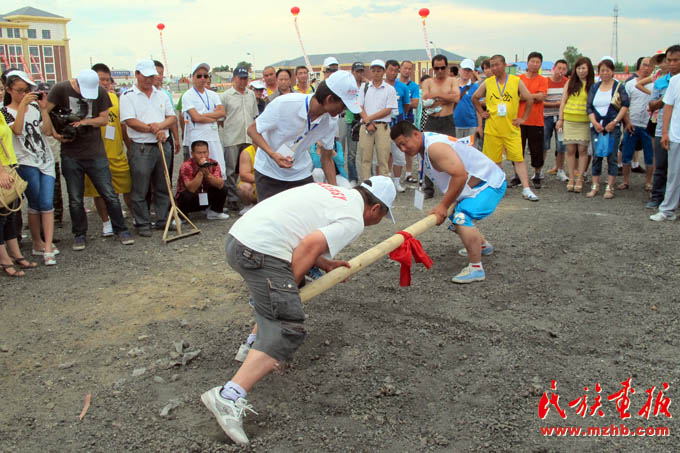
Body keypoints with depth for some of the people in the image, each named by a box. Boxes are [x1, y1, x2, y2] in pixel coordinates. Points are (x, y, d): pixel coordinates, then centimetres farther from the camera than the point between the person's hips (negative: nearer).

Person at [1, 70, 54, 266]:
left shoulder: (34, 106, 9)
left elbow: (47, 131, 1)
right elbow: (17, 130, -18)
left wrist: (43, 109, -8)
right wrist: (22, 105, -19)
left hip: (46, 160, 3)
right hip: (25, 163, -3)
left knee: (47, 203, -6)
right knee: (35, 204, 1)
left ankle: (48, 247, -7)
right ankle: (37, 242, 19)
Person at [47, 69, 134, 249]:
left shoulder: (100, 92, 0)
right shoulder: (61, 89, -5)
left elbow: (104, 119, 4)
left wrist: (86, 121, -13)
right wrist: (55, 133, -14)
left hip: (95, 152, 0)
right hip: (71, 154, 0)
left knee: (109, 194, 1)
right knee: (75, 199, 7)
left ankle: (121, 230, 15)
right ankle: (80, 235, 21)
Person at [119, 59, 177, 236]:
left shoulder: (161, 95, 14)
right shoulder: (128, 96, -2)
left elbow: (172, 117, 8)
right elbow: (130, 121, -12)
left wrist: (160, 125, -11)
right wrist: (153, 130, -14)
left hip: (163, 145, 5)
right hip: (141, 148, -5)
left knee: (163, 187, 11)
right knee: (140, 190, 0)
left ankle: (163, 220, 21)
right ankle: (143, 224, 10)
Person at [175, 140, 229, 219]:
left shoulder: (213, 164, -12)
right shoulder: (186, 166, -23)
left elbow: (220, 185, -24)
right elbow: (191, 189, -34)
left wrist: (207, 172, -36)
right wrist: (201, 171, -38)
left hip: (205, 199, 4)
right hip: (189, 200, -3)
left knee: (222, 189, -17)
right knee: (187, 195, -35)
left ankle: (214, 212, 6)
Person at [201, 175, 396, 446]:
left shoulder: (332, 191, 24)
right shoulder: (354, 221, -2)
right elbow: (309, 245, -15)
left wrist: (325, 265, 23)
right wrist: (289, 286, -4)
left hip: (238, 235, 10)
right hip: (261, 252, -10)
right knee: (288, 331, -10)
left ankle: (255, 347, 37)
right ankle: (228, 397, -20)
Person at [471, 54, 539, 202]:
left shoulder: (516, 81, 1)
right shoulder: (487, 83, 5)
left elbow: (530, 99, 5)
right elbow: (474, 98, 18)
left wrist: (523, 118, 1)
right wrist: (481, 112, 9)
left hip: (511, 129, -1)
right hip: (492, 129, 2)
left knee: (519, 159, -7)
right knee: (494, 160, 6)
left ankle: (526, 189, -6)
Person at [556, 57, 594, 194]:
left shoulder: (593, 85, 2)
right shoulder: (571, 82, 8)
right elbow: (563, 101, 9)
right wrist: (560, 119, 4)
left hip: (584, 121, -2)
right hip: (569, 120, 2)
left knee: (582, 150, 0)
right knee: (570, 150, 3)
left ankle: (580, 179, 7)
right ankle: (571, 179, 10)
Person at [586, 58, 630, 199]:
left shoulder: (618, 87, 2)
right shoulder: (594, 87, 11)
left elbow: (625, 104, -5)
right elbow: (589, 106, 6)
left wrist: (615, 121, -13)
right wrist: (594, 122, -8)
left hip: (613, 127, -3)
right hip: (596, 127, 3)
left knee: (611, 157, -3)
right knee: (596, 156, 4)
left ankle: (609, 188, 1)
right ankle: (595, 186, 10)